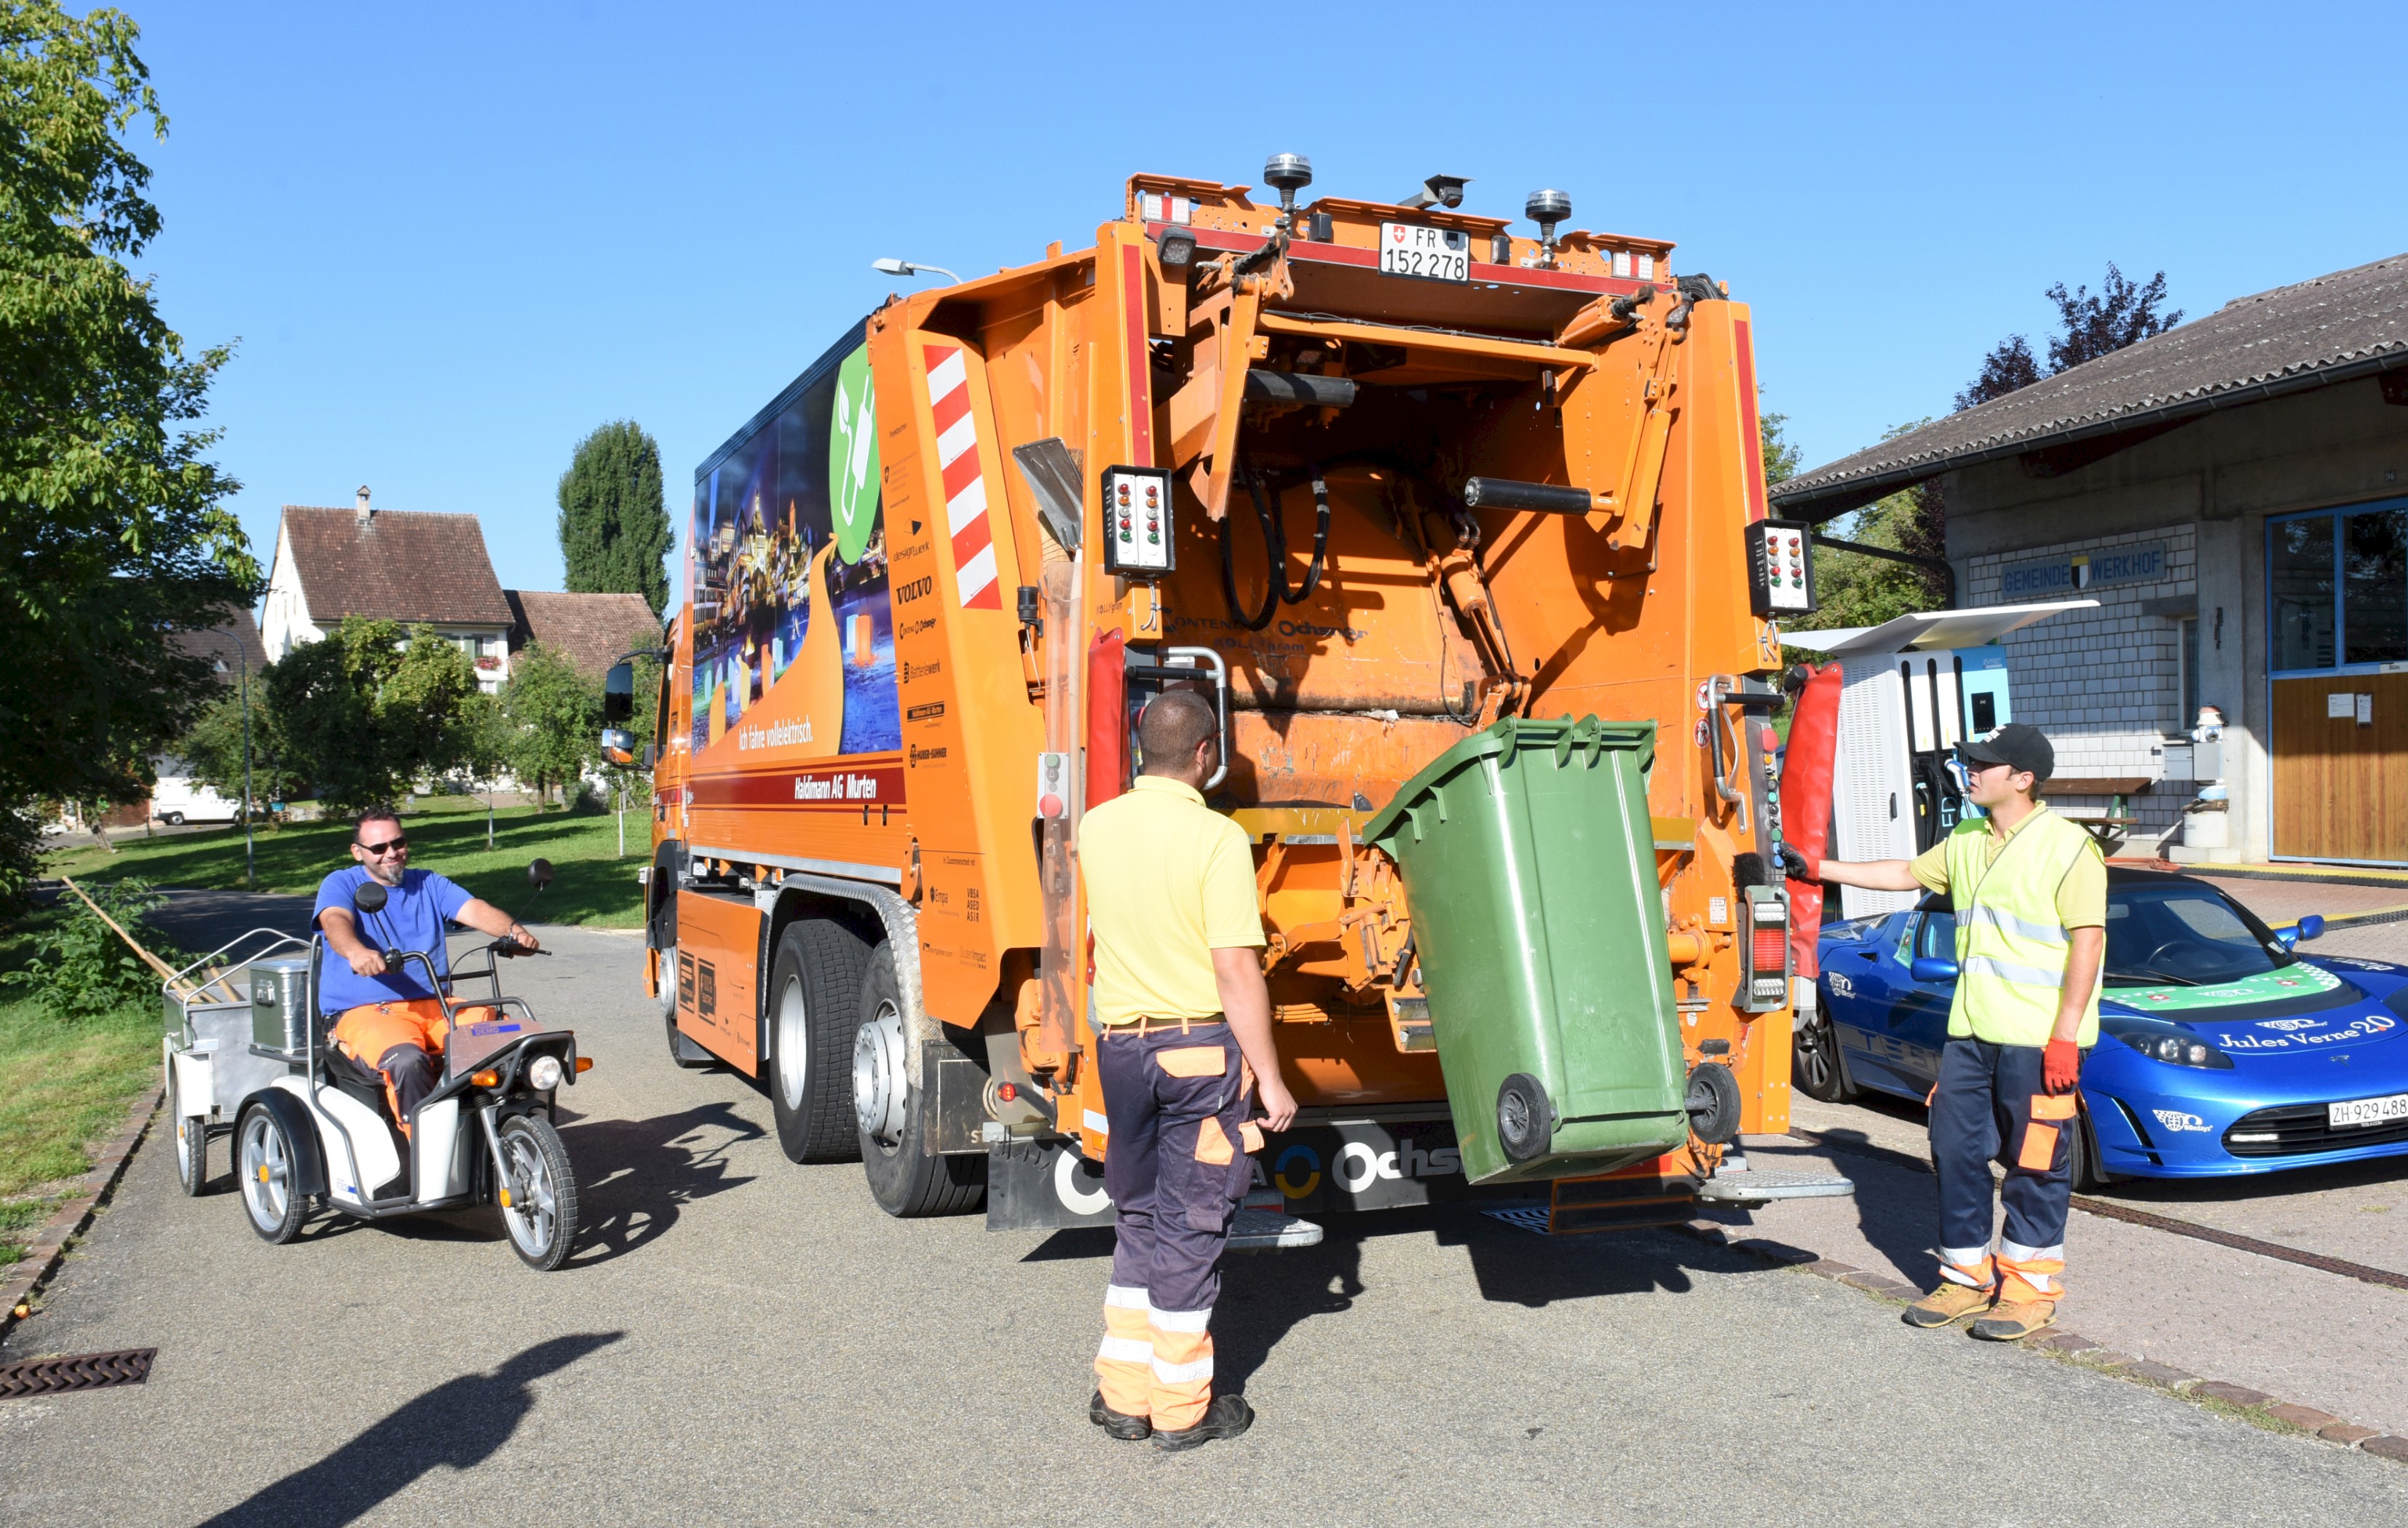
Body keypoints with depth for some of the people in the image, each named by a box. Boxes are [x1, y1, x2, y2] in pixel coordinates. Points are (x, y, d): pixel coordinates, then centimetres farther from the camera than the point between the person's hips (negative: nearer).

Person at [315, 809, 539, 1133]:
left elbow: (474, 909, 0)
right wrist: (355, 952, -41)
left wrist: (513, 930, -24)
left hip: (434, 1006, 4)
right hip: (365, 1011, -4)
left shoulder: (429, 885, 18)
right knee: (407, 1060, -36)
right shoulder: (341, 885, 7)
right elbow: (336, 922, -16)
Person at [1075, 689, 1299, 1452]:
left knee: (1140, 1219, 18)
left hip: (1119, 1044, 5)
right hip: (1199, 1046, -5)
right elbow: (1236, 971, -18)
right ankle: (1182, 1409, 16)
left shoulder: (1096, 827, 2)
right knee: (1190, 1226, 6)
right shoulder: (1218, 839, -15)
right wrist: (1270, 1077, -11)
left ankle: (1123, 1395, 23)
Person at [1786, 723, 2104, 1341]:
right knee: (1956, 1149, 9)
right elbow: (1908, 874, 26)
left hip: (2038, 1036, -7)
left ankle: (2032, 1285, 14)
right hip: (1971, 1030, 8)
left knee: (2035, 1159, 1)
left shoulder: (2067, 847, -10)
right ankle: (1967, 1275, 21)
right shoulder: (1965, 843, 14)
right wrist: (1819, 870, 21)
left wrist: (2065, 1034, -17)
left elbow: (2088, 941, -12)